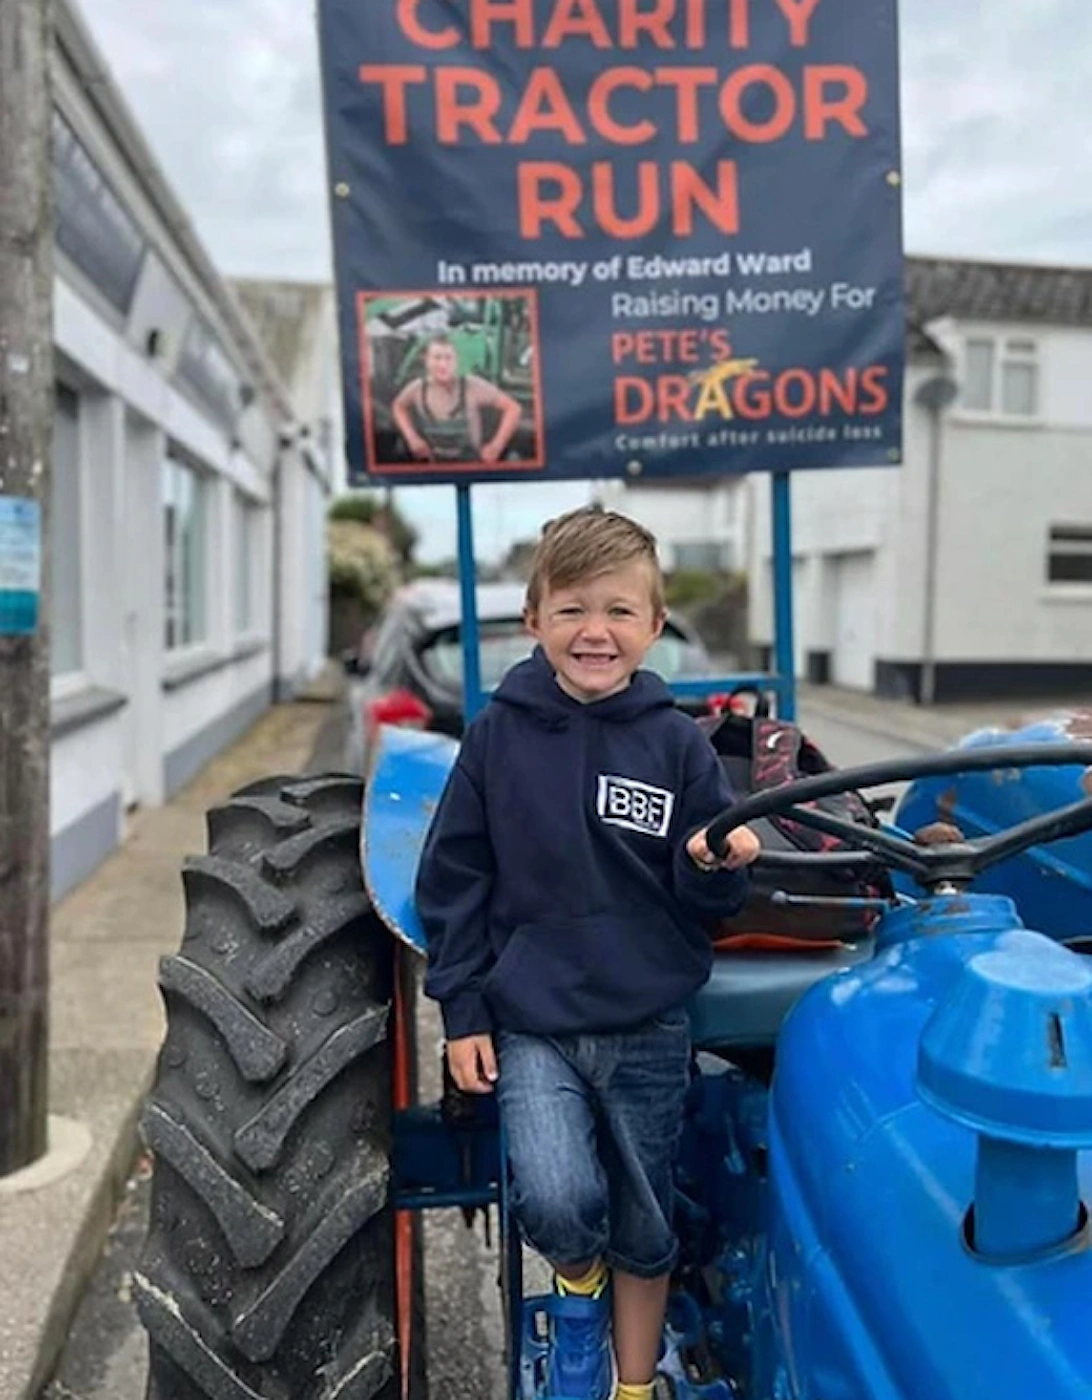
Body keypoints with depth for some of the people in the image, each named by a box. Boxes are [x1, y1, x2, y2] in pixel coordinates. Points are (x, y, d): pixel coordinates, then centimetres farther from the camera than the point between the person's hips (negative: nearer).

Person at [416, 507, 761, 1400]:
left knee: (643, 1227, 14)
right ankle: (578, 1287, 19)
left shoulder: (677, 742, -4)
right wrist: (462, 1011, -1)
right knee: (556, 1203, -18)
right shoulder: (500, 734, -5)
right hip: (530, 1023, -1)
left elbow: (704, 899, 3)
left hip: (649, 1028, 1)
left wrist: (717, 866, -20)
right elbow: (454, 880, 0)